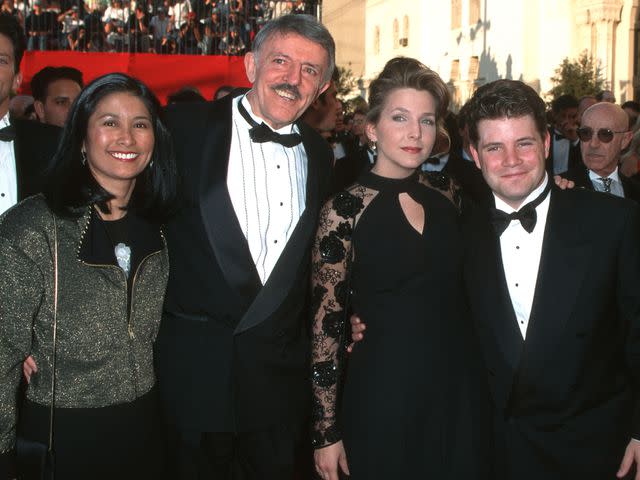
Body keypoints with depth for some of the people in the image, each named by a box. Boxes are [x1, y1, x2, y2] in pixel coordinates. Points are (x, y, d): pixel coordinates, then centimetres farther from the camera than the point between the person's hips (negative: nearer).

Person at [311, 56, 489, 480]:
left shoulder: (447, 197, 4)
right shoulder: (345, 210, -11)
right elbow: (325, 325, -9)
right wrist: (326, 432, -8)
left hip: (457, 391, 5)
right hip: (382, 398, -4)